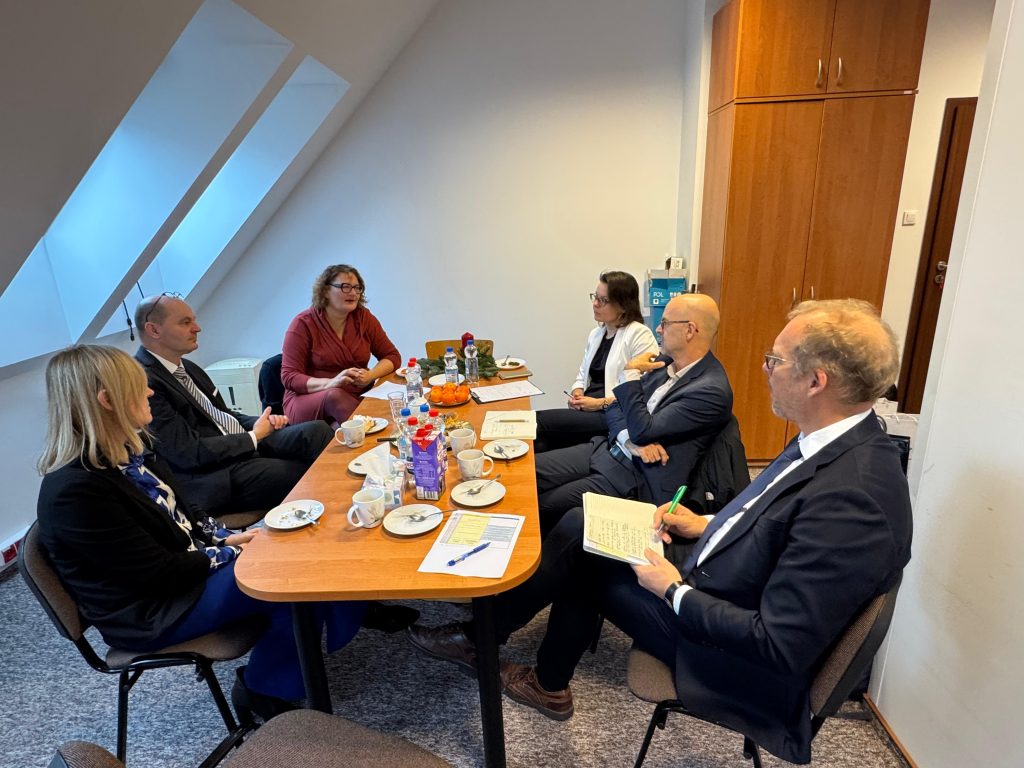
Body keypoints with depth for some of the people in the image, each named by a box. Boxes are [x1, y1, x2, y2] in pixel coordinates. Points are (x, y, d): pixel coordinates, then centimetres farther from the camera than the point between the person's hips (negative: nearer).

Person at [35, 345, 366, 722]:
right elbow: (160, 573, -24)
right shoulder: (74, 491, -27)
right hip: (153, 612, -8)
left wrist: (227, 538, -4)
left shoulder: (128, 449, 1)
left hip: (188, 563, 8)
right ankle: (261, 689, 6)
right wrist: (233, 553, -13)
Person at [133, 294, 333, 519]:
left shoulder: (184, 366, 12)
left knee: (317, 432, -10)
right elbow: (189, 453, -19)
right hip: (216, 476, -8)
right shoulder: (144, 382, -17)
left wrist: (264, 421, -1)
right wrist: (254, 436, -10)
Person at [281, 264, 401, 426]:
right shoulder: (304, 323, -5)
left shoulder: (363, 317, 5)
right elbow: (289, 376, -8)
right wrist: (330, 383, -26)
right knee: (335, 395, -37)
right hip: (309, 399, -3)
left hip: (357, 395, 3)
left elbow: (392, 356, 9)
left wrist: (370, 375, -13)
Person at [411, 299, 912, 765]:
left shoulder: (852, 498, -32)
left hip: (731, 658, -8)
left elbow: (778, 648, -29)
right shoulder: (831, 442, -4)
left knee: (580, 555, -2)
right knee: (579, 530, 4)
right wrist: (709, 526, 1)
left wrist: (675, 591, -20)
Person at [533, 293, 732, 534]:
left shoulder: (712, 391, -19)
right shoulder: (666, 362, 7)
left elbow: (643, 430, -22)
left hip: (635, 476, -7)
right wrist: (634, 441, -12)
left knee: (543, 506, -15)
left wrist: (631, 374, -13)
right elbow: (616, 409, 9)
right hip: (608, 449, 8)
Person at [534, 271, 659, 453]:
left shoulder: (640, 335, -6)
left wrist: (601, 403, -16)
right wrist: (577, 393, 2)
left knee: (538, 420, -23)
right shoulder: (596, 334, 19)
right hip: (587, 410, 7)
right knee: (542, 444, -24)